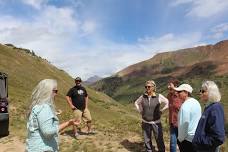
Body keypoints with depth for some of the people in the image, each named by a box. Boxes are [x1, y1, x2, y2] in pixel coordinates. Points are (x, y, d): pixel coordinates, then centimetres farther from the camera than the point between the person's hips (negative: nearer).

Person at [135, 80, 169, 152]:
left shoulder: (159, 96, -11)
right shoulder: (143, 96, -5)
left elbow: (168, 103, 0)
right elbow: (136, 103, 13)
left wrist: (161, 111, -4)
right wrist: (141, 112, 4)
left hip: (156, 122, -2)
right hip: (145, 123, 2)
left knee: (159, 141, 8)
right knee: (147, 141, 15)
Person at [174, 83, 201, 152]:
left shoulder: (185, 105, -23)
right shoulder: (196, 102, 4)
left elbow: (184, 124, -21)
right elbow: (195, 120, 11)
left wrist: (180, 138, -8)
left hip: (188, 139, -8)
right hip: (197, 137, 8)